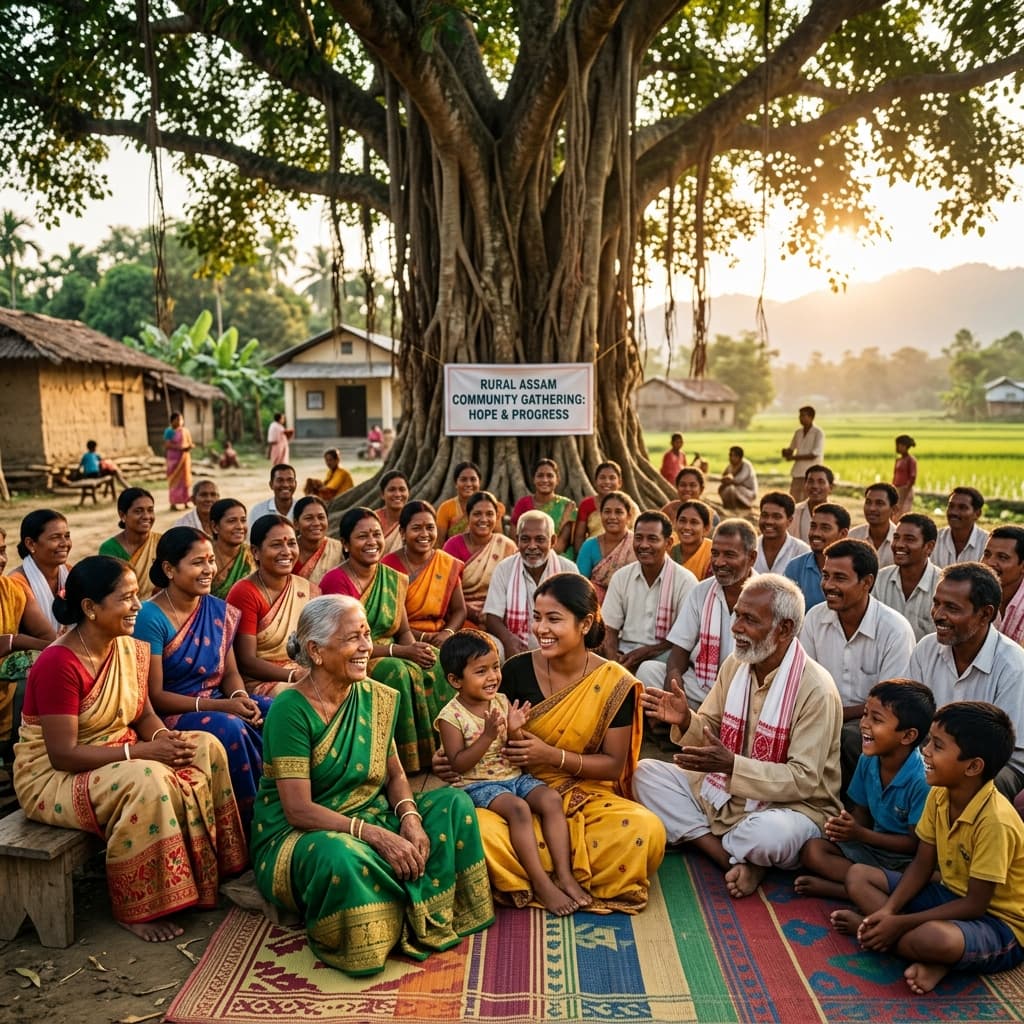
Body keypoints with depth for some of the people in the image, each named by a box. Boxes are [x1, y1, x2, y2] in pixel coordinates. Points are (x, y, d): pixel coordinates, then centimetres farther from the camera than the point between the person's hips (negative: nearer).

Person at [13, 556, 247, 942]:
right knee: (146, 781, -34)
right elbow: (63, 755, -27)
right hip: (51, 776, -8)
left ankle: (210, 873, 1)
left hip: (116, 761, 8)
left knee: (206, 747, -9)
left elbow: (144, 714, 8)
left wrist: (165, 737, -15)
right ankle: (138, 908, -15)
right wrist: (142, 751, -28)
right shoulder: (58, 664, -25)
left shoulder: (131, 650, -2)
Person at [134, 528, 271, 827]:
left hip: (218, 704, 6)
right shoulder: (150, 618, -13)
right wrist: (219, 706, -23)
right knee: (229, 728, -34)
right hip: (170, 715, -6)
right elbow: (154, 696, -14)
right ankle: (251, 821, -13)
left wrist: (241, 698, -14)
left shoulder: (219, 611, 6)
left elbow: (230, 672, 11)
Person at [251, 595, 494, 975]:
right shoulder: (290, 711, -20)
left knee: (453, 803, -8)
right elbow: (299, 811, -24)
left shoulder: (375, 699, 1)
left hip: (369, 820, 7)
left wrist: (409, 818, -16)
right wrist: (377, 835, -30)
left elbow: (395, 775, 6)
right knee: (339, 855, -40)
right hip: (297, 837, -7)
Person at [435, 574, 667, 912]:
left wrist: (553, 756, -20)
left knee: (646, 831, -30)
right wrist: (451, 758, -15)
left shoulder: (615, 684, -8)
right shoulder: (518, 670, -5)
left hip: (586, 798, 0)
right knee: (478, 830, -33)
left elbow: (614, 765, -4)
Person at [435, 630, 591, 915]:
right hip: (479, 784, -5)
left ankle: (564, 875, -16)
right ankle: (541, 883, -22)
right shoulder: (451, 716, -11)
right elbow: (458, 764, -15)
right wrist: (488, 735, -25)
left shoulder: (502, 701, 4)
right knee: (518, 807, -30)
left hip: (515, 775, 6)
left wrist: (514, 731, -16)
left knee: (552, 799, -18)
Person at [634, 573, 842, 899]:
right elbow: (709, 734, 6)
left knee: (771, 833, -40)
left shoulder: (816, 689, -20)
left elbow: (804, 780, -23)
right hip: (722, 793, 7)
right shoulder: (734, 665, 0)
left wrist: (732, 765, -33)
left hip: (791, 805, -7)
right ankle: (737, 861, -16)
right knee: (646, 773, -8)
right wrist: (686, 722, -18)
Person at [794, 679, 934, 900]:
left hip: (907, 859, -6)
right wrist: (842, 827, -15)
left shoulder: (921, 780, -24)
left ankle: (832, 887, -25)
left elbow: (917, 844, -19)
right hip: (874, 846, 6)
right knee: (812, 850, -13)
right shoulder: (868, 760, -5)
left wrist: (861, 834, -23)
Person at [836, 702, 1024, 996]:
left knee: (934, 938, -40)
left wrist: (900, 923, -24)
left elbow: (975, 905, -24)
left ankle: (869, 928, -11)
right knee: (858, 875, -1)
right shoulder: (939, 795, -6)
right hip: (952, 895, 8)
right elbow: (921, 866, 0)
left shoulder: (995, 821, -29)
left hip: (998, 920, -8)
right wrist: (888, 911, -15)